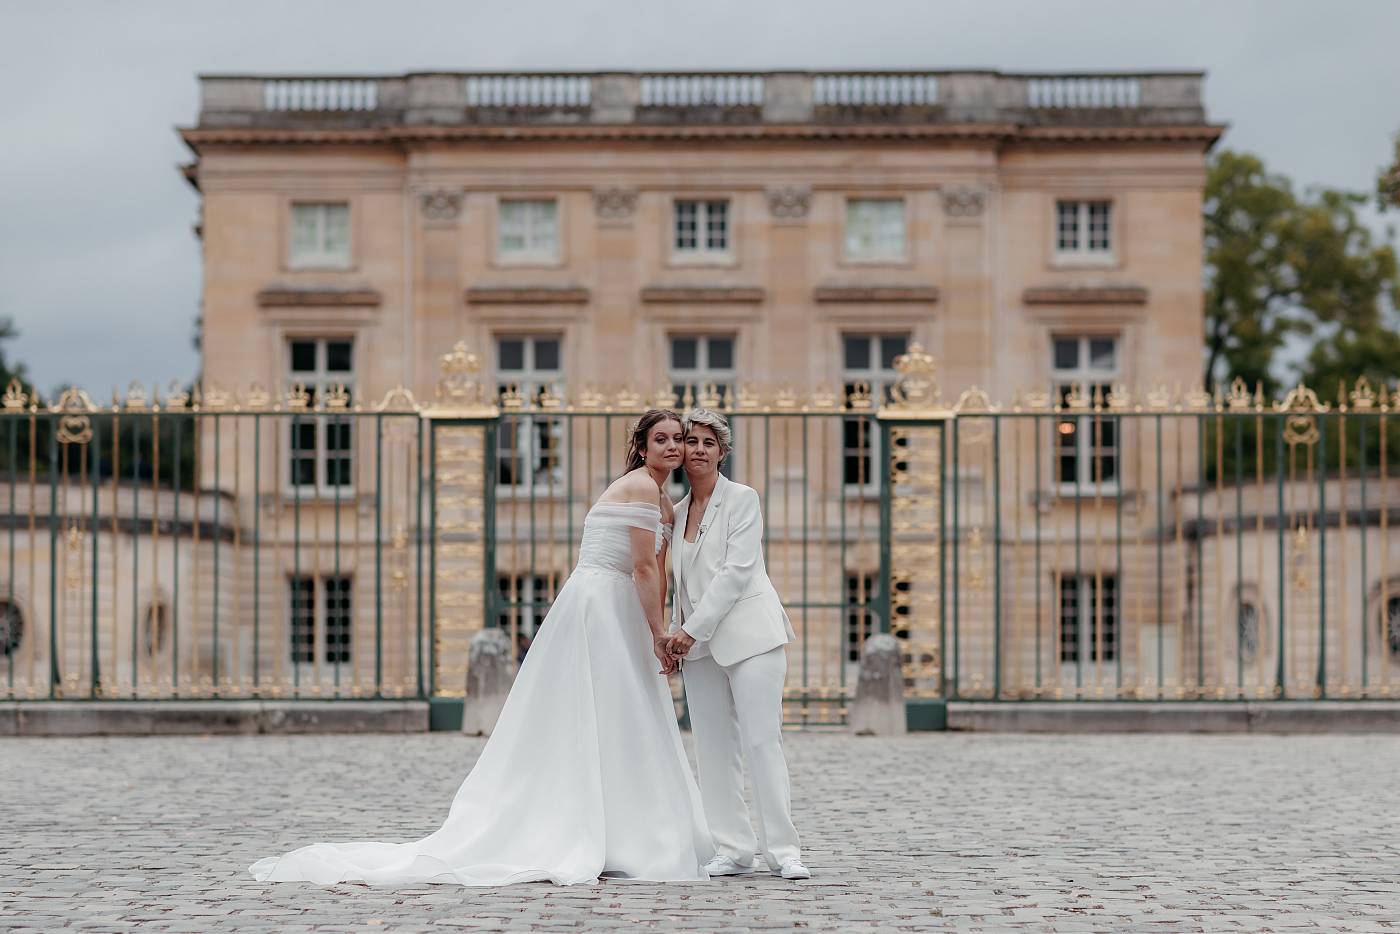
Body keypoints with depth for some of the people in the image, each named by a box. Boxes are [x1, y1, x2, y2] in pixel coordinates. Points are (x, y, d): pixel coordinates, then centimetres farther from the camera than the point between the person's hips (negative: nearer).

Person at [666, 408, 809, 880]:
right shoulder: (677, 512, 15)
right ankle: (733, 849, 5)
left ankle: (783, 850, -6)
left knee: (762, 741, -9)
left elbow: (737, 571, -11)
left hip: (748, 635, -6)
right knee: (713, 748, 2)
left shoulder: (743, 499, -3)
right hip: (699, 644, 6)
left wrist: (692, 628, -14)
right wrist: (677, 633, 7)